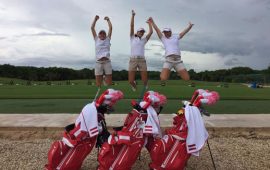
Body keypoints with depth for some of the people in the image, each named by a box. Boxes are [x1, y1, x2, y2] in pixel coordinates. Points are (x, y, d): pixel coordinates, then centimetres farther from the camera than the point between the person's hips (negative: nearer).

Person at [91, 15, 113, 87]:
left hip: (107, 62, 0)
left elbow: (111, 28, 12)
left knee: (109, 83, -2)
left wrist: (108, 20, 17)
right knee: (98, 84, -3)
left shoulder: (107, 39, 17)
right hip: (98, 62, 0)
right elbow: (92, 28, 15)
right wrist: (95, 19, 16)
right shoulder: (96, 39, 17)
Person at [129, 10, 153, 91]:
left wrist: (149, 23, 20)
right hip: (133, 60, -2)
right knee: (131, 81, -6)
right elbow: (131, 26, 5)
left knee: (145, 81, -1)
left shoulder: (144, 40, 18)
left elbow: (151, 32, 11)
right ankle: (134, 88, 29)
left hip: (142, 60, 2)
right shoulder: (132, 38, 13)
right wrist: (133, 16, 0)